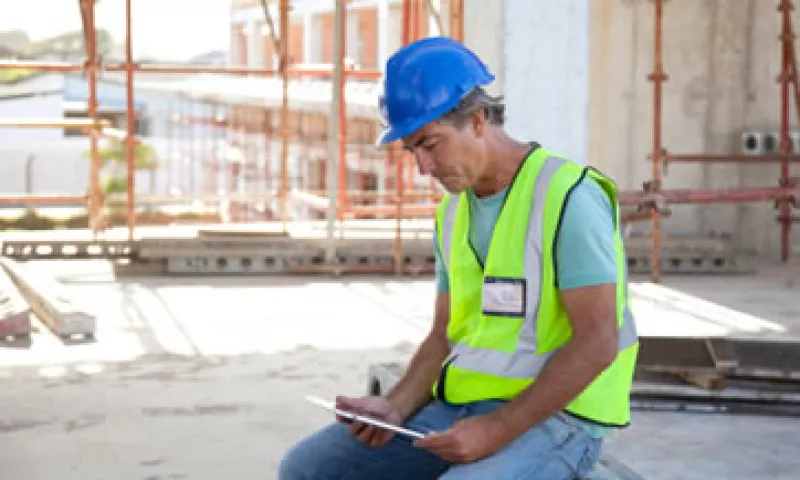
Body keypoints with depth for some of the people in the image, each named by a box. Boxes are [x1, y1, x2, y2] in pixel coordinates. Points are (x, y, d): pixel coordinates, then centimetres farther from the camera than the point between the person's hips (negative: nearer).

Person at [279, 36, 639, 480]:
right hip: (460, 409, 8)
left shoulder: (568, 199, -15)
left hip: (552, 419, -8)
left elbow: (597, 343, -19)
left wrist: (496, 431, -22)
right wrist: (395, 407, -4)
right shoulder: (454, 213, 11)